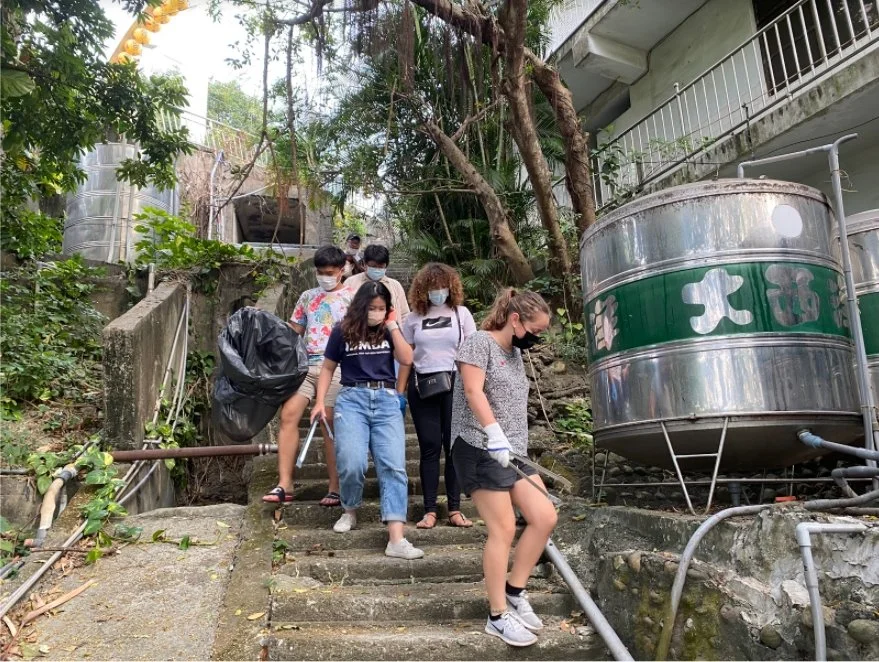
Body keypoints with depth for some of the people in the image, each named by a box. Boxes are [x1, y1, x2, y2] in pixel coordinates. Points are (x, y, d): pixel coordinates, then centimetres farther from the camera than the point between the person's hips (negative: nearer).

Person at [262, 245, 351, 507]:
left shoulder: (351, 297, 5)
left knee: (330, 424, -2)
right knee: (288, 414, -9)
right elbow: (294, 331, 22)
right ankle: (285, 485, -4)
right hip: (305, 365, 4)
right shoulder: (308, 297, 18)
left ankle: (335, 489, 8)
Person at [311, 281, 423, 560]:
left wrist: (393, 326, -3)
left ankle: (396, 539, -14)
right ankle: (350, 511, 18)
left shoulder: (388, 331, 12)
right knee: (352, 464, -16)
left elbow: (407, 359, -2)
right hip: (352, 399, -1)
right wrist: (320, 401, 3)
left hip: (386, 401, 2)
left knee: (393, 467, -10)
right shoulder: (343, 331, 6)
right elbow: (328, 368, 12)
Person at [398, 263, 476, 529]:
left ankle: (455, 509, 10)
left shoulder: (461, 313, 6)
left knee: (454, 446, 3)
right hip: (422, 386, 1)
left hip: (455, 384, 0)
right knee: (430, 447, 3)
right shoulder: (414, 318, 8)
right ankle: (430, 510, 8)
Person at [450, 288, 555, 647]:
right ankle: (498, 616, 8)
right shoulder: (479, 341, -7)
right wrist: (494, 434, -30)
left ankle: (514, 592, 18)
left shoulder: (515, 354, 19)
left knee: (545, 517, 1)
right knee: (503, 529, -7)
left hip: (514, 452, 9)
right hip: (480, 450, -8)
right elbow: (473, 390, -20)